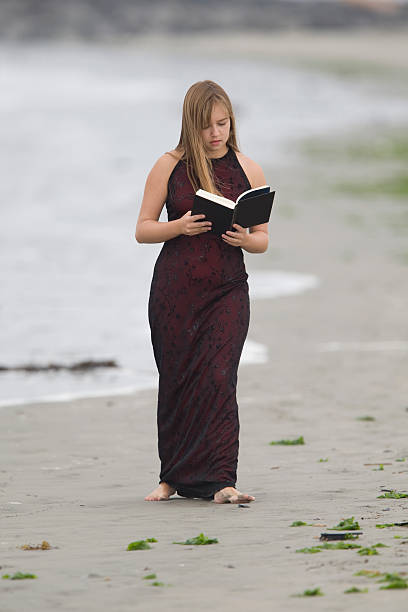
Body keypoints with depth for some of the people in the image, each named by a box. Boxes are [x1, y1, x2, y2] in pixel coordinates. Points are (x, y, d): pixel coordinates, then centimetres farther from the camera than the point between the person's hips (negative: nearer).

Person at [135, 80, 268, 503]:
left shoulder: (248, 171, 4)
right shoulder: (169, 167, 3)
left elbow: (263, 239, 8)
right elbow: (143, 229, 3)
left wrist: (245, 239, -15)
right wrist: (180, 226, -15)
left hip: (226, 291, -1)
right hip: (174, 290, 1)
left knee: (218, 380, -12)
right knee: (176, 383, 4)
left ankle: (220, 482, -13)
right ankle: (173, 476, 18)